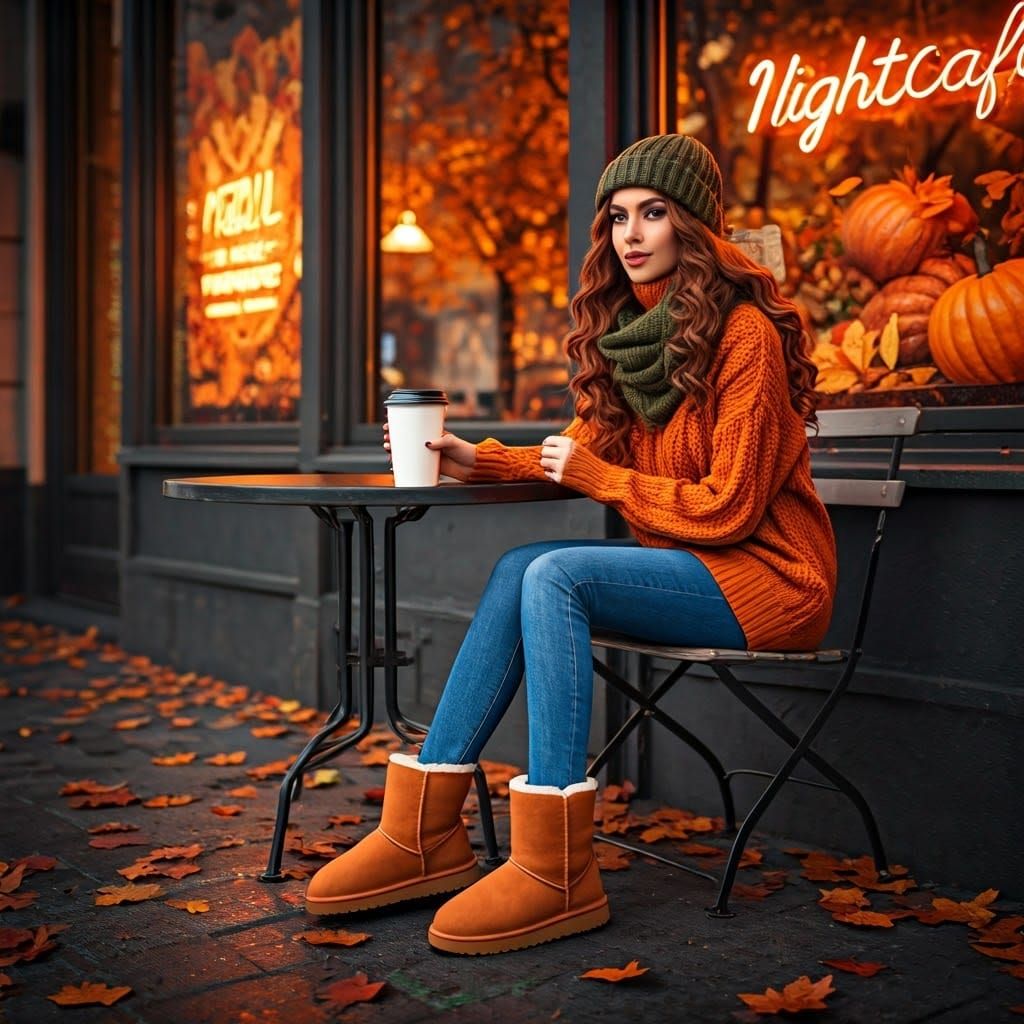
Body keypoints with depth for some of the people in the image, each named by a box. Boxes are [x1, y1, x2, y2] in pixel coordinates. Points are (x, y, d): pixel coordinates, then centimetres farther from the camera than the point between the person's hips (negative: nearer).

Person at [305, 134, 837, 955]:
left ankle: (558, 869, -27)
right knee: (518, 570, -11)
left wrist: (597, 476, -12)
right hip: (690, 567, 8)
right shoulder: (634, 326, 11)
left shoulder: (745, 333, -15)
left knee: (554, 575, -26)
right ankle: (427, 833, -12)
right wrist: (481, 462, 4)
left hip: (764, 575, -8)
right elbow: (589, 449, 17)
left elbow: (728, 507, -17)